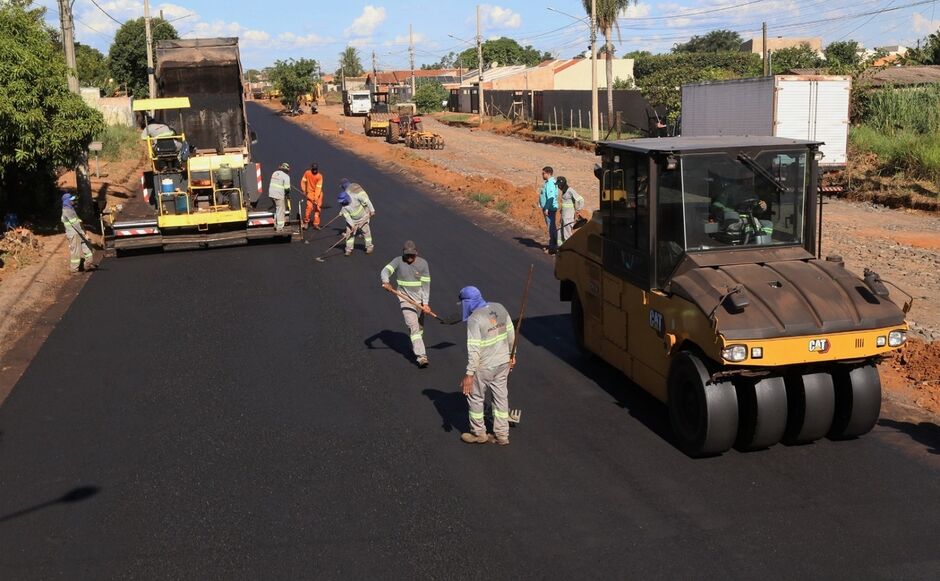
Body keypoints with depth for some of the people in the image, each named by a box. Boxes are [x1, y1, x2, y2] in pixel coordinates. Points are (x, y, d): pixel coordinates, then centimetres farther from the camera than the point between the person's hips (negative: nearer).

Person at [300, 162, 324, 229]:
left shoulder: (320, 176, -14)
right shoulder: (307, 173, -8)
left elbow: (318, 188, -18)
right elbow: (303, 181, 7)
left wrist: (316, 199, -23)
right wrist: (303, 190, -3)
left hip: (318, 193, 1)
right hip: (310, 192, -1)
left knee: (317, 208, 3)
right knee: (309, 206, -18)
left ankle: (316, 224, 13)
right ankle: (306, 222, -1)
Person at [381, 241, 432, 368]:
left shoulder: (422, 263, -5)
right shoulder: (398, 261, -7)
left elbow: (426, 283, -6)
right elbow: (385, 271, -19)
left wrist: (425, 303, -13)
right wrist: (386, 282, -43)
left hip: (420, 298, 3)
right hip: (405, 298, -3)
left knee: (420, 327, 15)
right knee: (413, 327, -13)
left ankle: (415, 348, 40)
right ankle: (421, 357, -18)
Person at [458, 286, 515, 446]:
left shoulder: (474, 319, -21)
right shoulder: (499, 308, -1)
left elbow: (474, 349, -23)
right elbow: (511, 334, 7)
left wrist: (469, 374, -19)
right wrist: (511, 354, 20)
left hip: (484, 367, -6)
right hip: (503, 362, 6)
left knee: (475, 398, 13)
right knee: (501, 397, 16)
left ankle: (479, 433, 26)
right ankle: (502, 435, 24)